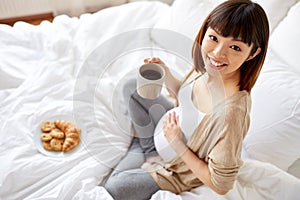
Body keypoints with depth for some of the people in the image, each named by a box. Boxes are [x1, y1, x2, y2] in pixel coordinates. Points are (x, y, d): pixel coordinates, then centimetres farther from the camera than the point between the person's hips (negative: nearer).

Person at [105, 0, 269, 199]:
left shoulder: (231, 111, -42)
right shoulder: (207, 66, -20)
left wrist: (177, 145, -26)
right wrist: (166, 75, -14)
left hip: (180, 169, -6)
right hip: (173, 127, 7)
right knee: (132, 87, 12)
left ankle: (140, 152, 29)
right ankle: (146, 144, 28)